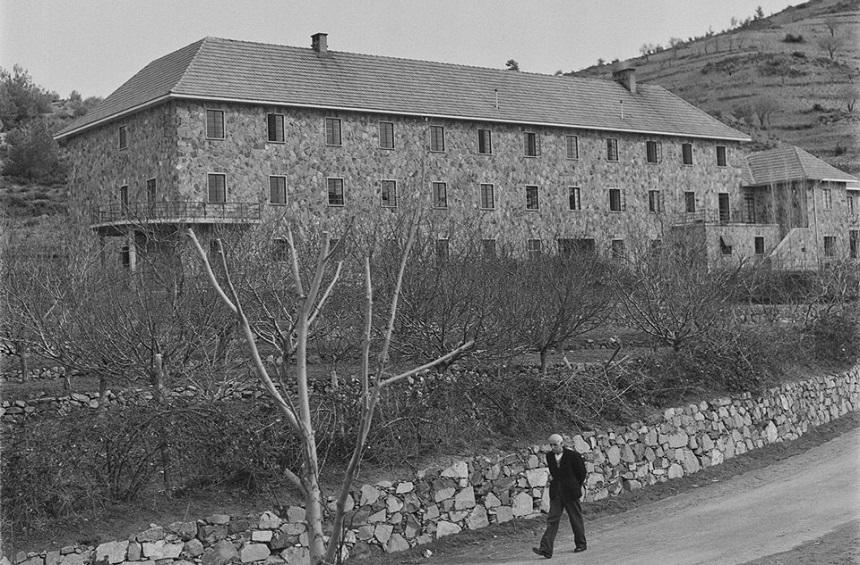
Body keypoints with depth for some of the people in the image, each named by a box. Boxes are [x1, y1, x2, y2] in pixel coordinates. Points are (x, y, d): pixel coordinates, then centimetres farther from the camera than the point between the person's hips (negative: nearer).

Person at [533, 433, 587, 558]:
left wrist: (577, 486, 7)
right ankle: (546, 549, -10)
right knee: (552, 520, -4)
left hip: (570, 492, -4)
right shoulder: (549, 456, 2)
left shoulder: (572, 455, -12)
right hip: (556, 493, 4)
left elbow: (582, 472, -1)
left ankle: (581, 544, 28)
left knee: (576, 519, 9)